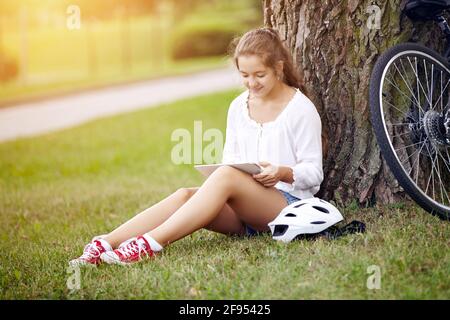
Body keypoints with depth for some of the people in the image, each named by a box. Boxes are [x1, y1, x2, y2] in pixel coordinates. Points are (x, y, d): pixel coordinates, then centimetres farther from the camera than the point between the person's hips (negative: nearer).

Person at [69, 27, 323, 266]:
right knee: (185, 195, -25)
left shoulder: (301, 109, -3)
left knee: (226, 176, -35)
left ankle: (150, 244, -44)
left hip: (290, 204, -5)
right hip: (243, 214, 5)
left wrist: (282, 173, -23)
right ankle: (103, 245, -41)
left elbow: (314, 172, -2)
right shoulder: (238, 107, 12)